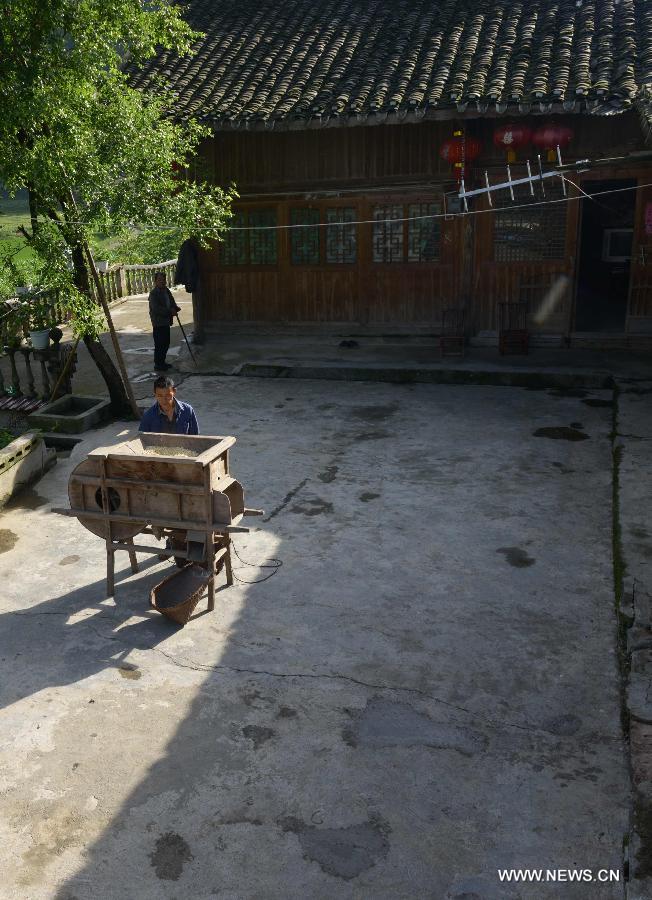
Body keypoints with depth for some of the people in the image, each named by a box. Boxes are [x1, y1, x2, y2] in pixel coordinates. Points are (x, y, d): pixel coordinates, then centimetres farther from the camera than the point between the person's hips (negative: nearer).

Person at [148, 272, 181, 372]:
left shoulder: (166, 290, 10)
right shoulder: (153, 293, -14)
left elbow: (171, 302, 18)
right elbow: (156, 308, -23)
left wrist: (175, 308, -4)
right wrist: (170, 311, -24)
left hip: (166, 322, 8)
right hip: (158, 323, -8)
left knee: (166, 343, 15)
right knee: (159, 344, -2)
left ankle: (162, 362, 28)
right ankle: (157, 364, 8)